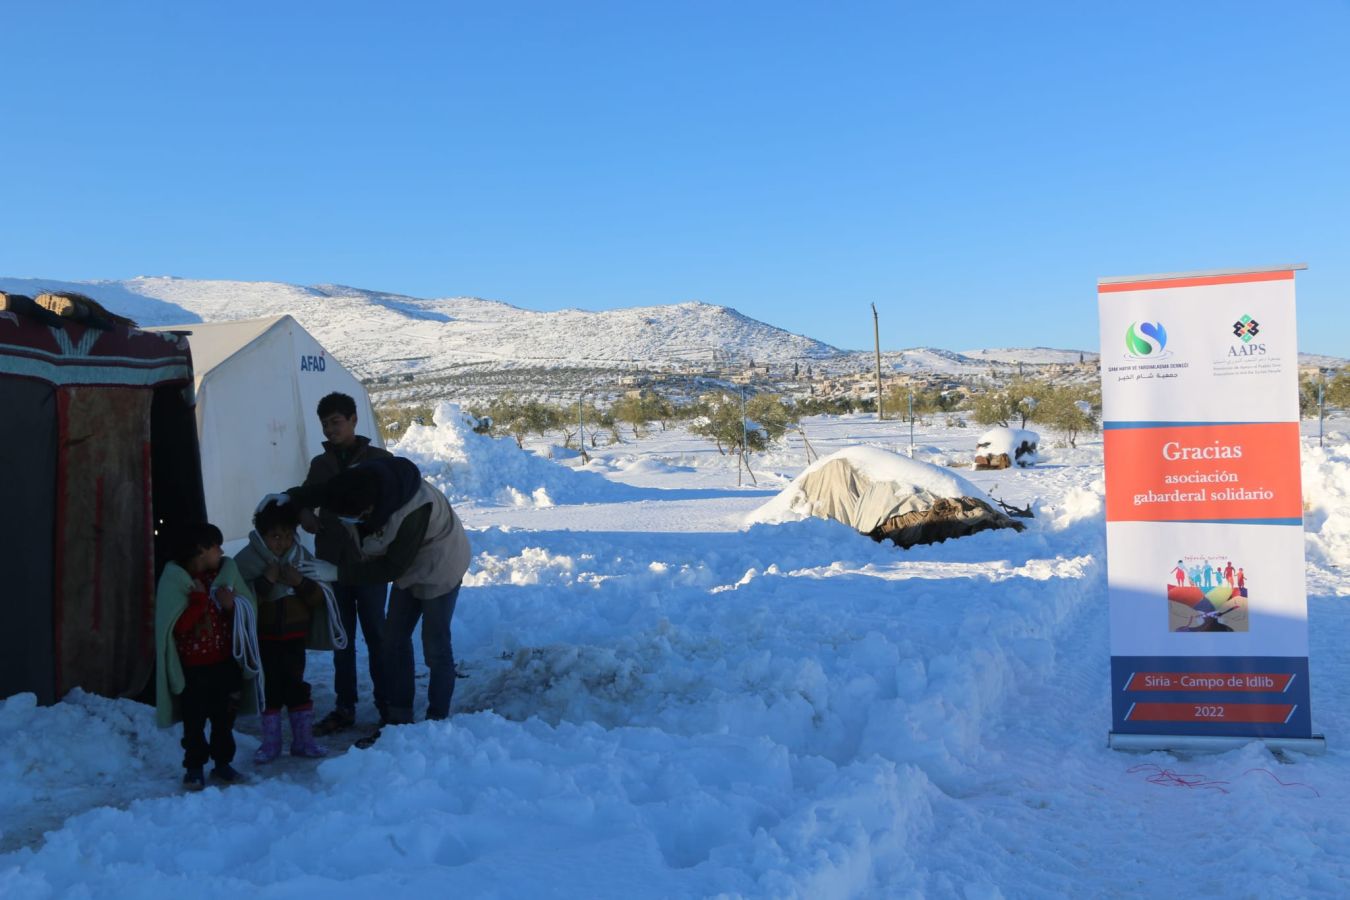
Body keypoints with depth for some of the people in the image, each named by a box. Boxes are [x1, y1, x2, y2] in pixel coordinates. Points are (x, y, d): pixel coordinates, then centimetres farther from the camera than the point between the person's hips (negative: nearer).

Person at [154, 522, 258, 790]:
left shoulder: (226, 571, 3)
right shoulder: (174, 580, -11)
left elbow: (248, 606, 6)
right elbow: (178, 626, -19)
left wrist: (233, 604, -14)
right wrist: (199, 599, -24)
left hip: (226, 662, 4)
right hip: (193, 666, -4)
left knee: (225, 717, 13)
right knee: (194, 720, 5)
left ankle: (222, 762, 27)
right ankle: (194, 768, 18)